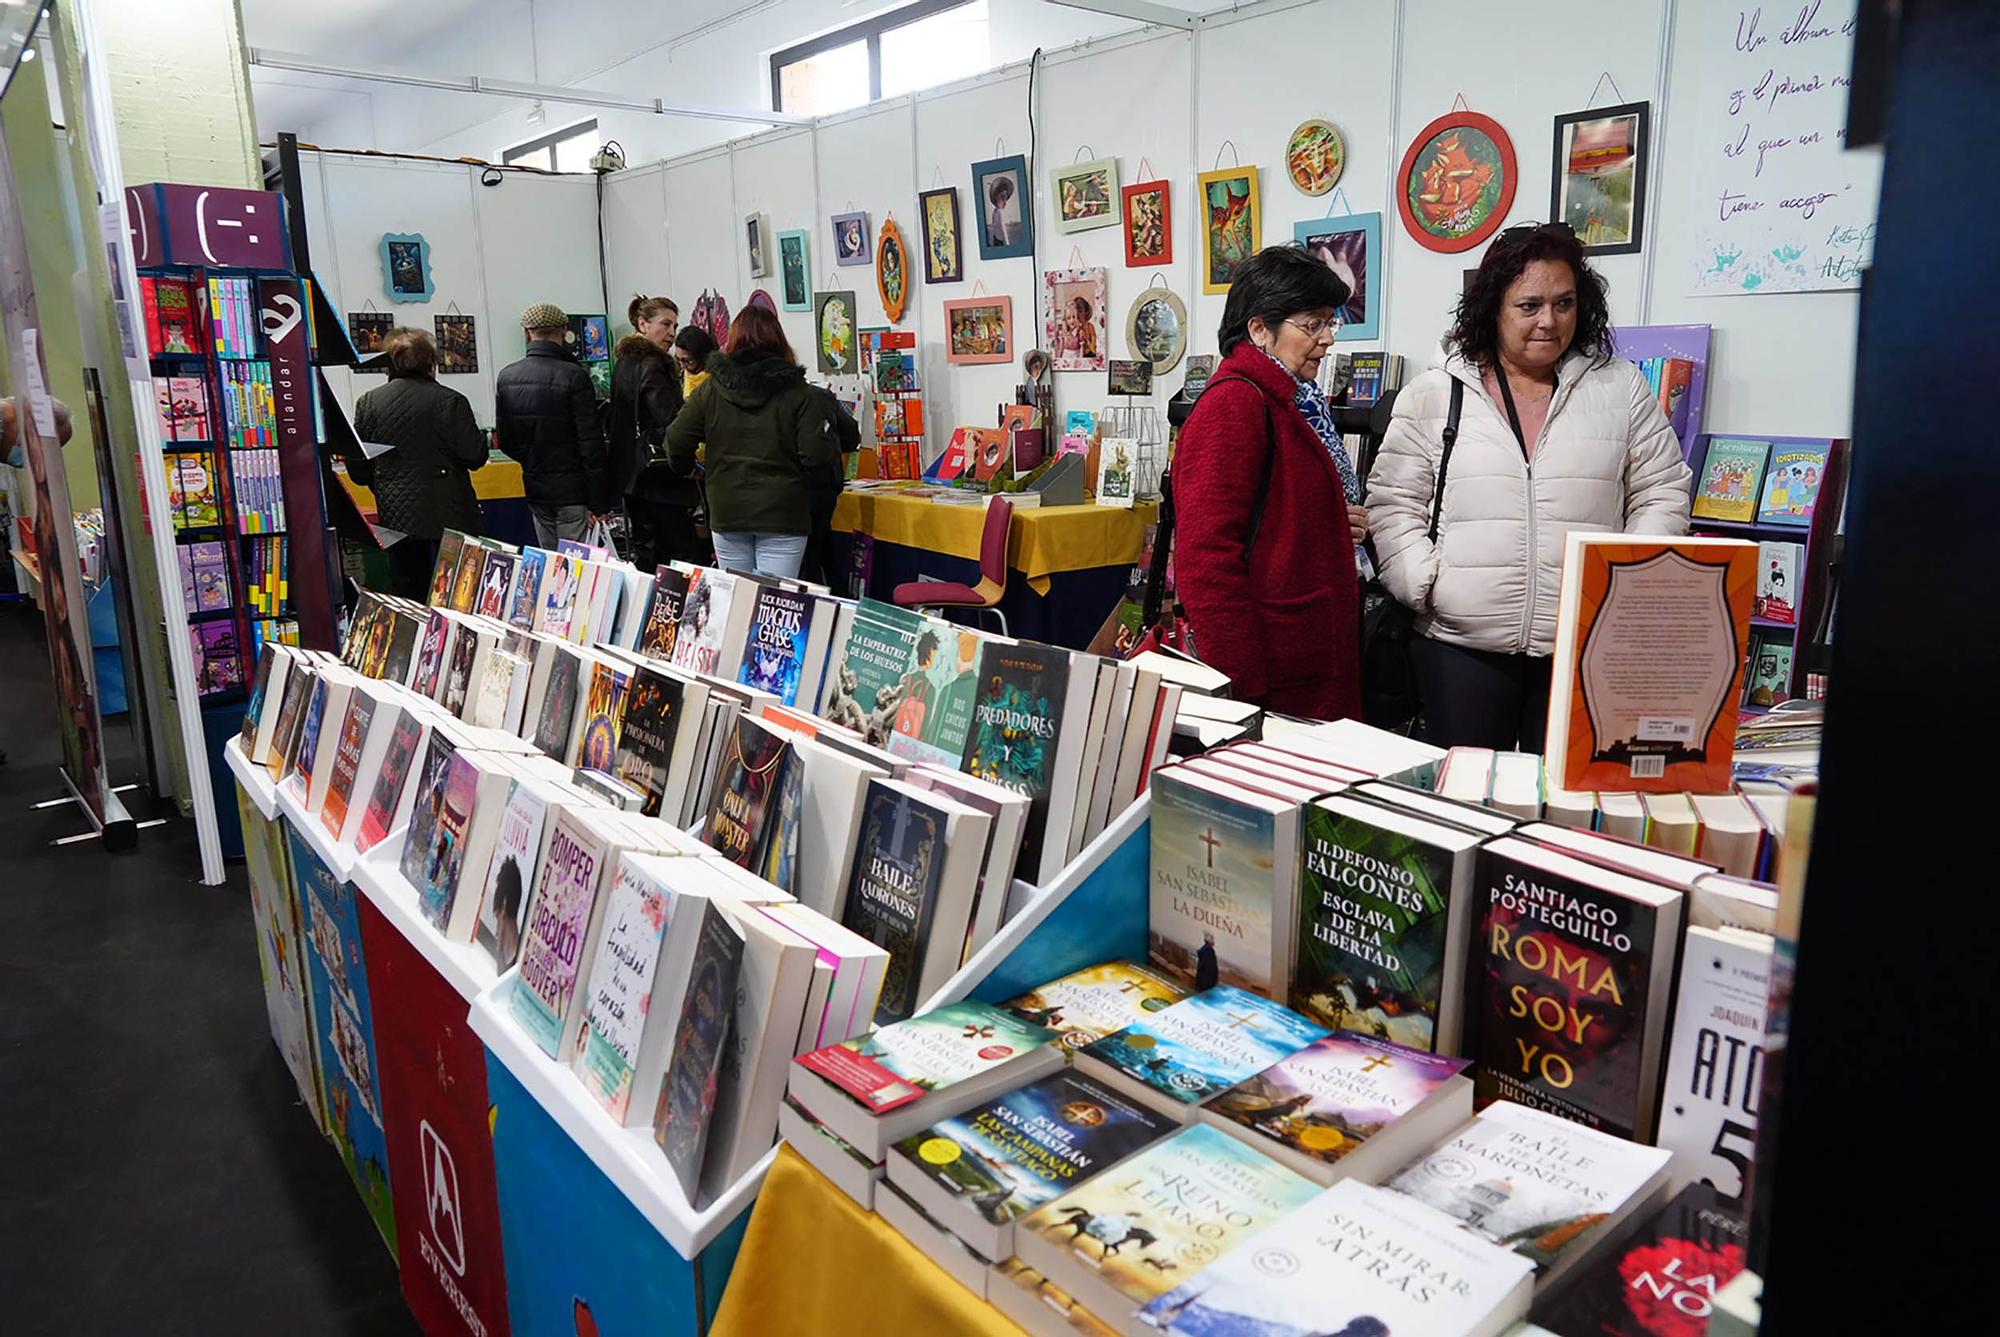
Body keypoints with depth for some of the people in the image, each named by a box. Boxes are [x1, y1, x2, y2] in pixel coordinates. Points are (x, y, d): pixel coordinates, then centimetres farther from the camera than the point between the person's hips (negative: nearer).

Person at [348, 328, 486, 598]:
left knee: (406, 590, 10)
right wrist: (479, 434, 10)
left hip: (395, 517, 4)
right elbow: (476, 456, -10)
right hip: (448, 516, -4)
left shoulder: (367, 403, 3)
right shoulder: (450, 401, -10)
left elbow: (357, 471, 6)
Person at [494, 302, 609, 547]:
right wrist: (599, 501, -11)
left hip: (535, 490, 6)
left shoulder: (506, 377, 4)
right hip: (573, 490, -6)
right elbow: (591, 443, -15)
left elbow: (505, 441, 9)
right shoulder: (574, 376, -13)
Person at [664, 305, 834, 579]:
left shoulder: (710, 390, 3)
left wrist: (686, 469, 21)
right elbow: (817, 456, -11)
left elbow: (676, 442, 1)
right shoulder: (797, 392, -5)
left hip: (727, 515, 3)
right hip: (782, 515, -2)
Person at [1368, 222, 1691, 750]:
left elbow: (1661, 497, 9)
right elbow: (1394, 503, 4)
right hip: (1462, 643, 0)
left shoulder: (1622, 388, 8)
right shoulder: (1433, 395, 5)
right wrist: (1428, 583, -8)